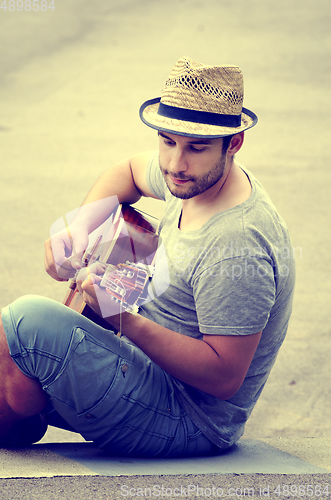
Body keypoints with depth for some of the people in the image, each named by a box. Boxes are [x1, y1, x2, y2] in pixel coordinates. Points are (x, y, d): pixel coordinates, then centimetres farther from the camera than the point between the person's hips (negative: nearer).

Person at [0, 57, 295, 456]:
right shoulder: (194, 178, 0)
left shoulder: (237, 251, -29)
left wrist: (126, 321, -36)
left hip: (189, 422, -10)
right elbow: (130, 172, 22)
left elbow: (225, 376, -28)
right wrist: (80, 227, 1)